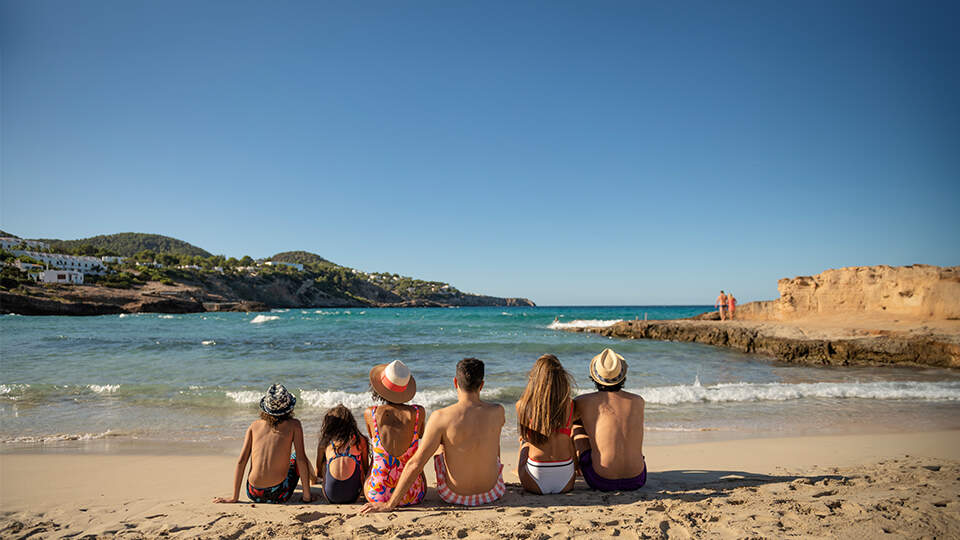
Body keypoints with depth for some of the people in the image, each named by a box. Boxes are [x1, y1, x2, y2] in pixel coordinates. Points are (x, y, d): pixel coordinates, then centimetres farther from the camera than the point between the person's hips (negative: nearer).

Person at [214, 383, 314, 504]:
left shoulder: (254, 425, 7)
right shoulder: (294, 424, -2)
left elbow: (241, 461, 5)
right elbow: (301, 459, -6)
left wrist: (234, 497, 10)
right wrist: (307, 495, 0)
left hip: (254, 494, 4)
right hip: (278, 496, -4)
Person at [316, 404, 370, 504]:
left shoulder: (325, 442, 8)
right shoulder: (360, 440, 5)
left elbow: (318, 473, 21)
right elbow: (366, 469, 16)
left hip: (330, 496, 1)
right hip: (353, 496, -1)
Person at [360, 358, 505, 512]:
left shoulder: (441, 417, -21)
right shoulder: (497, 412, -13)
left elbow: (415, 464, -19)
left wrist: (390, 504, -12)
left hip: (454, 496, -1)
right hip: (492, 493, 2)